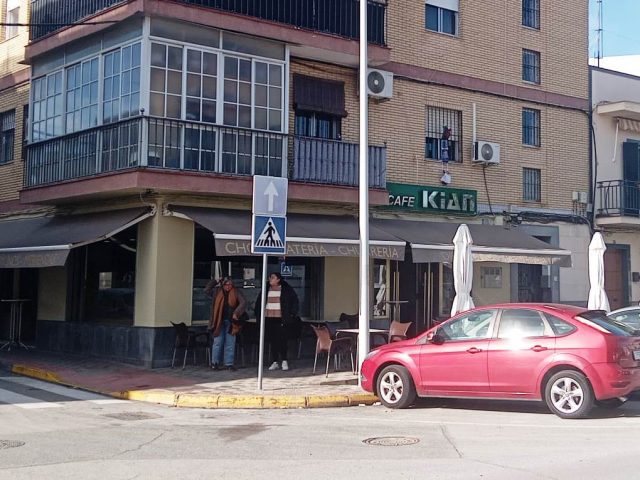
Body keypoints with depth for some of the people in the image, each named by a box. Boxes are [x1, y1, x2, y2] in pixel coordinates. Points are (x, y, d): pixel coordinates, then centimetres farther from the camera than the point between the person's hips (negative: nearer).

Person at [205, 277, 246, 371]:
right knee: (218, 342, 1)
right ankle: (215, 363, 9)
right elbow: (206, 290, 4)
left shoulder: (236, 293, 2)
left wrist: (236, 313, -17)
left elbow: (243, 303, -7)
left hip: (231, 322, 0)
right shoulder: (217, 292, 7)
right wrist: (215, 282, 2)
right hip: (219, 322, 0)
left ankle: (229, 364, 8)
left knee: (230, 343, 3)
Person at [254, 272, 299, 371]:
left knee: (282, 340, -9)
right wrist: (258, 314, 11)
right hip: (268, 319, 4)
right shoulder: (266, 289, 12)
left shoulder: (287, 289, 1)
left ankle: (284, 360, 0)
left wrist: (292, 314, -4)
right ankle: (275, 362, 11)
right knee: (272, 340, 5)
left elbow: (295, 301, 3)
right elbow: (259, 302, 20)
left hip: (281, 319, -4)